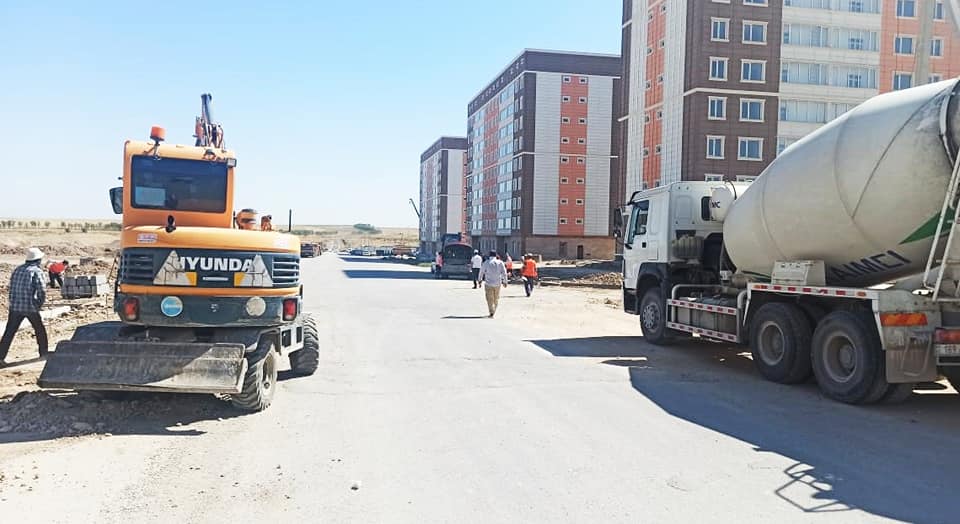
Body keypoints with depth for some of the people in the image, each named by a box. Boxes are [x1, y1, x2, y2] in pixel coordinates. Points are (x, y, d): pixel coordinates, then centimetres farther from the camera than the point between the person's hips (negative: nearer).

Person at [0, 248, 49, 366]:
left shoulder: (18, 269, 10)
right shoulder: (37, 271, -8)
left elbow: (12, 288, 12)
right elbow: (42, 291, -13)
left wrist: (14, 302, 17)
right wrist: (39, 304, 2)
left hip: (14, 306, 4)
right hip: (30, 307, -4)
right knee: (40, 330, 15)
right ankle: (43, 353, 24)